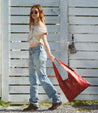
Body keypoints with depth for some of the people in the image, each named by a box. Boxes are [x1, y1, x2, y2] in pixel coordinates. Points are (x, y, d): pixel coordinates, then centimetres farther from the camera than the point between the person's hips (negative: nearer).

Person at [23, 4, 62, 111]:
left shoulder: (41, 25, -5)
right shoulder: (32, 25, 18)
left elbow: (44, 41, -12)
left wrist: (49, 55, -16)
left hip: (38, 50, -8)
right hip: (32, 52, 8)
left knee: (42, 77, -8)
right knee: (32, 79, 6)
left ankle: (56, 100, -2)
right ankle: (33, 103, 8)